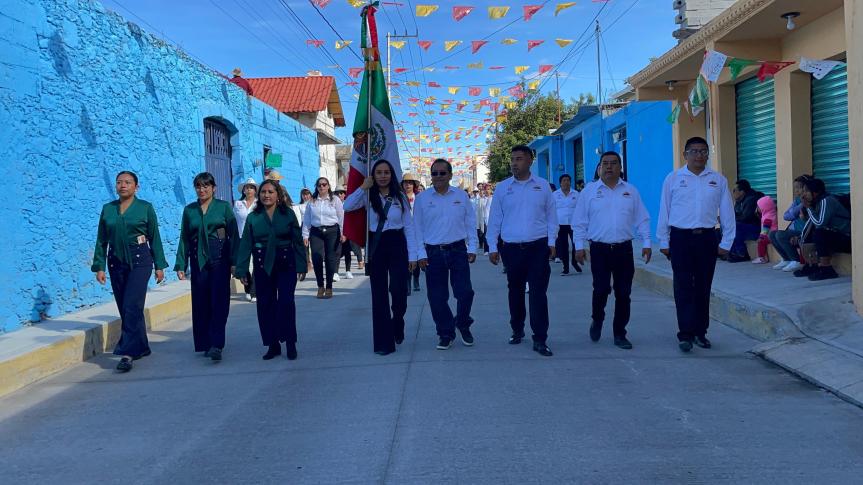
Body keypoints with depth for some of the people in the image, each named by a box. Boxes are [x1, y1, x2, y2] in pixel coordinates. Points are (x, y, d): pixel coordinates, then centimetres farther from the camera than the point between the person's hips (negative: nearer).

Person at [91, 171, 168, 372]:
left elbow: (155, 238, 3)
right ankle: (141, 347, 22)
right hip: (116, 262, 4)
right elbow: (101, 240, 9)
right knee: (124, 308, 8)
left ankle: (128, 353, -13)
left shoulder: (145, 208, 1)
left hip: (139, 260, -4)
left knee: (132, 306, -13)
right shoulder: (108, 209, 8)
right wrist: (99, 266, 3)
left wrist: (159, 265, 2)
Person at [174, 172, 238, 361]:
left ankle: (216, 345, -14)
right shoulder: (189, 210, 9)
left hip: (219, 259, -3)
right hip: (198, 260, 3)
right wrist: (181, 264, 3)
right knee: (201, 303, 4)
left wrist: (235, 261, -7)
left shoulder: (224, 207, 2)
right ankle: (204, 344, 15)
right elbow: (184, 239, 9)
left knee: (219, 301, -10)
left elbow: (234, 235, 0)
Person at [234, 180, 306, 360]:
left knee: (286, 302, -7)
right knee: (266, 305, 4)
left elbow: (298, 240, 0)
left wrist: (301, 265, -4)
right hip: (262, 265, 2)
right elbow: (246, 244, 2)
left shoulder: (288, 214, 0)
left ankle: (290, 343, 4)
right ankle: (273, 345, 14)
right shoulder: (253, 217, 3)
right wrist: (242, 269, -2)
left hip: (286, 264, -2)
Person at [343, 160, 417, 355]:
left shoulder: (400, 197, 1)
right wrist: (363, 187, -14)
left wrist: (412, 255, -3)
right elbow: (347, 206, -13)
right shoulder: (369, 197, 3)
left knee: (399, 291, -8)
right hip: (376, 246, 1)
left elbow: (409, 226, 1)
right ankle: (384, 342, 14)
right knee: (379, 294, 5)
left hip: (397, 245, -1)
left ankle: (397, 323, 26)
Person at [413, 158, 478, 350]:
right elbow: (417, 228, 3)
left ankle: (463, 325, 23)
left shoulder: (461, 196, 5)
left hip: (458, 250, 0)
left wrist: (472, 248, 2)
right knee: (437, 297, 3)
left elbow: (470, 223, 7)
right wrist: (421, 254, -2)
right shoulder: (422, 198, 2)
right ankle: (445, 334, 19)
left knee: (465, 292, -3)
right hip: (433, 253, 0)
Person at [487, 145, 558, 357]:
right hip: (511, 249, 1)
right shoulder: (502, 188, 4)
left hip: (538, 247, -1)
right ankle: (517, 330, 30)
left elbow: (551, 216, 8)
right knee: (515, 291, 13)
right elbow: (495, 219, 6)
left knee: (538, 293, -6)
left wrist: (551, 242, 1)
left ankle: (540, 339, -2)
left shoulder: (542, 186, 3)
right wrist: (492, 248, 3)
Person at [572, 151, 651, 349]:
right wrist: (579, 246, -2)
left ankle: (620, 334, 16)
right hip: (599, 249, -2)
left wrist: (646, 243, 4)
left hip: (624, 249, 2)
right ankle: (597, 320, 21)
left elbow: (642, 220, 10)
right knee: (601, 289, -9)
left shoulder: (631, 191, 8)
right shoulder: (589, 191, 4)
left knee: (623, 293, 4)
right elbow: (579, 222, 4)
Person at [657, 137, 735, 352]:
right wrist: (664, 242, 3)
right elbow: (664, 211, 4)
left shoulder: (719, 180, 6)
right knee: (683, 288, -4)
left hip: (706, 238, 2)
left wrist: (726, 242, 6)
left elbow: (727, 213, 9)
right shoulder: (673, 179, 2)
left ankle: (700, 332, 20)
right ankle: (685, 334, -1)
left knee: (703, 288, 9)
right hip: (681, 238, -2)